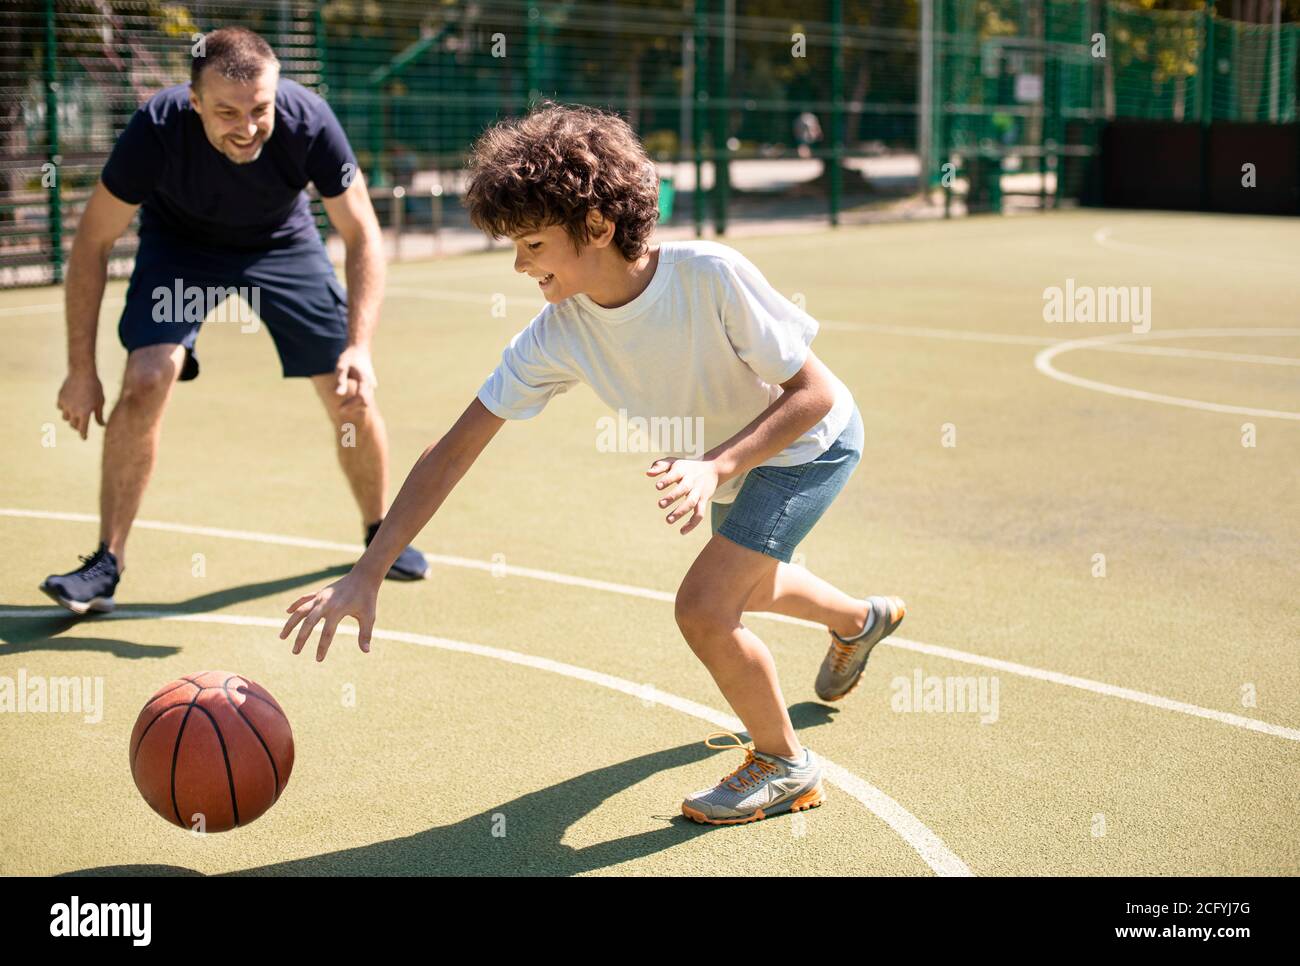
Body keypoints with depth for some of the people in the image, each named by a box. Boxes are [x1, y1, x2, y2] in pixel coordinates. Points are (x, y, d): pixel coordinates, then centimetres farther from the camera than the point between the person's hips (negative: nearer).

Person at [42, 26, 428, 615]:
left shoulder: (308, 122, -34)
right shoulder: (156, 129, -34)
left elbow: (363, 236, -24)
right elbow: (93, 241, -22)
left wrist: (359, 347, -37)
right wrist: (81, 369, -23)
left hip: (282, 242, 1)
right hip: (180, 244, -1)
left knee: (350, 398, -4)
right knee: (145, 384, -21)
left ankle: (380, 532, 22)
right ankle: (107, 562, -9)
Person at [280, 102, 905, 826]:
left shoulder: (711, 276, -37)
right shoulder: (556, 337, -23)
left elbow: (813, 392, -29)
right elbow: (453, 451, -20)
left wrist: (715, 467, -42)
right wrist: (366, 574, -26)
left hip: (813, 440, -7)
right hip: (730, 452, 7)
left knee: (703, 606, -20)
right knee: (747, 587, 30)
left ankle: (787, 766, 6)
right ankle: (862, 620, 65)